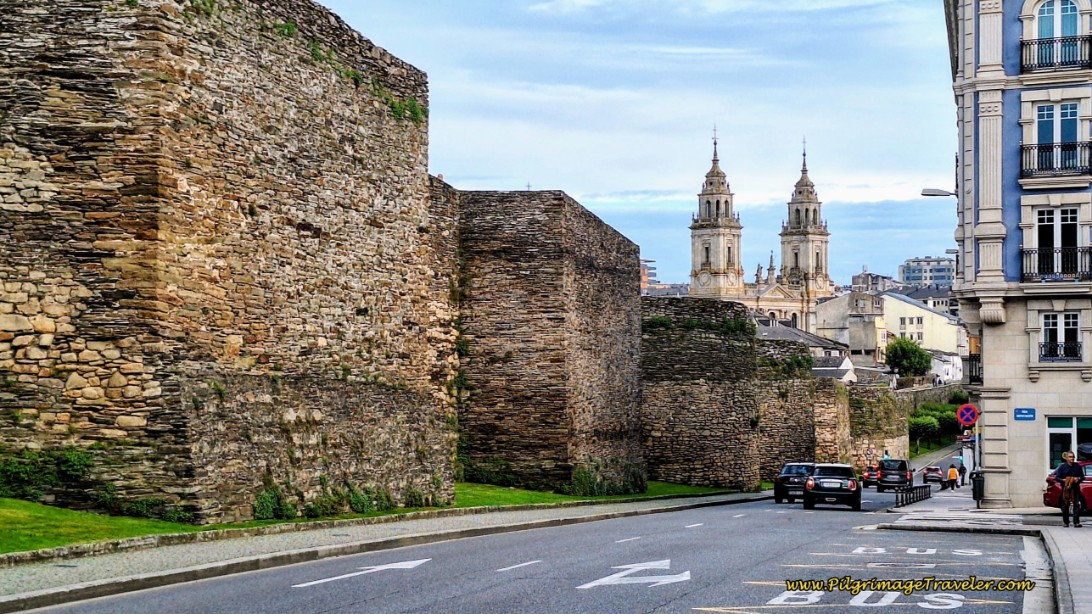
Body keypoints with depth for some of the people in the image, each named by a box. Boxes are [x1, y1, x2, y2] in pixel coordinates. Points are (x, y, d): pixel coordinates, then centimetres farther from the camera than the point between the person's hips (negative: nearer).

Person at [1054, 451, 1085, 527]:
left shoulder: (1078, 466, 4)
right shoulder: (1062, 467, -1)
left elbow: (1082, 477, 9)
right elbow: (1057, 477, 0)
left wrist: (1078, 479, -12)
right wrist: (1063, 480, -18)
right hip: (1065, 488, -1)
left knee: (1077, 505, -10)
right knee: (1065, 506, 5)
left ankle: (1076, 522, -11)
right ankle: (1065, 522, 19)